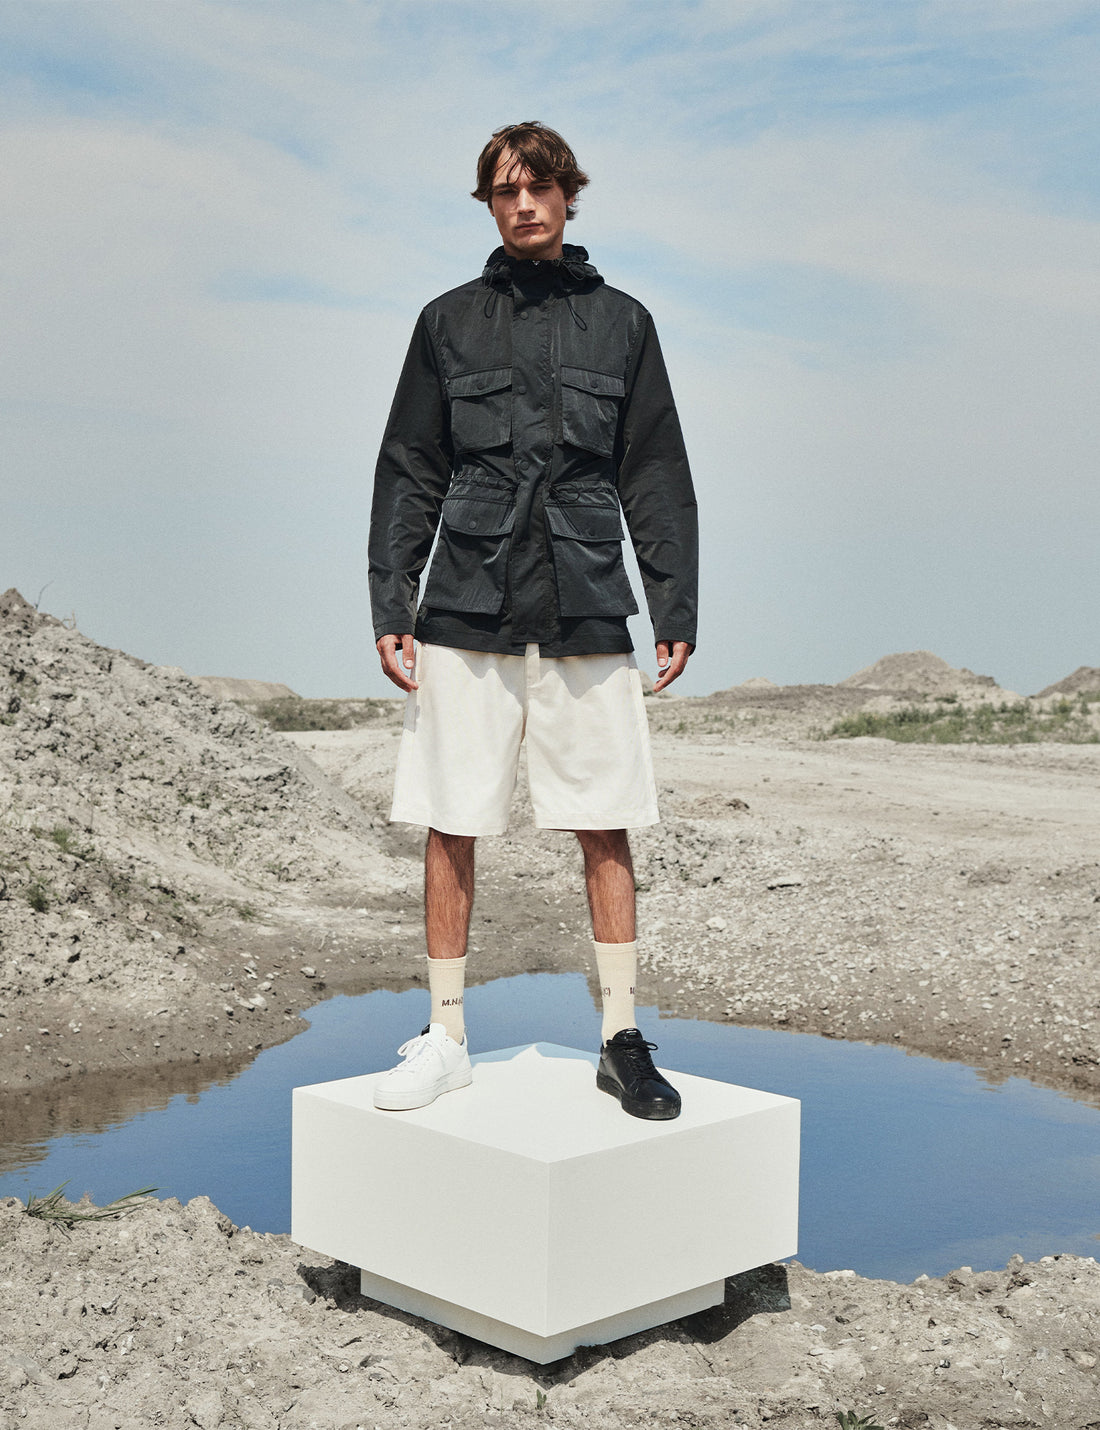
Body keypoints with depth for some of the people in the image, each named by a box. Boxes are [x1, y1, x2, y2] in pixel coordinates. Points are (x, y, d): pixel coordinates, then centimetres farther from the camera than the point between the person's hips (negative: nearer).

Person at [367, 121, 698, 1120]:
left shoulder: (621, 322, 11)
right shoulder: (451, 322, 10)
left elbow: (657, 477, 10)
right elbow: (409, 473, 10)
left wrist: (676, 608, 4)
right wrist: (389, 605, 2)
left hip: (587, 614, 0)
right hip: (468, 611, 0)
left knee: (605, 828, 1)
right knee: (451, 828, 2)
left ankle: (622, 1040, 12)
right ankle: (446, 1039, 14)